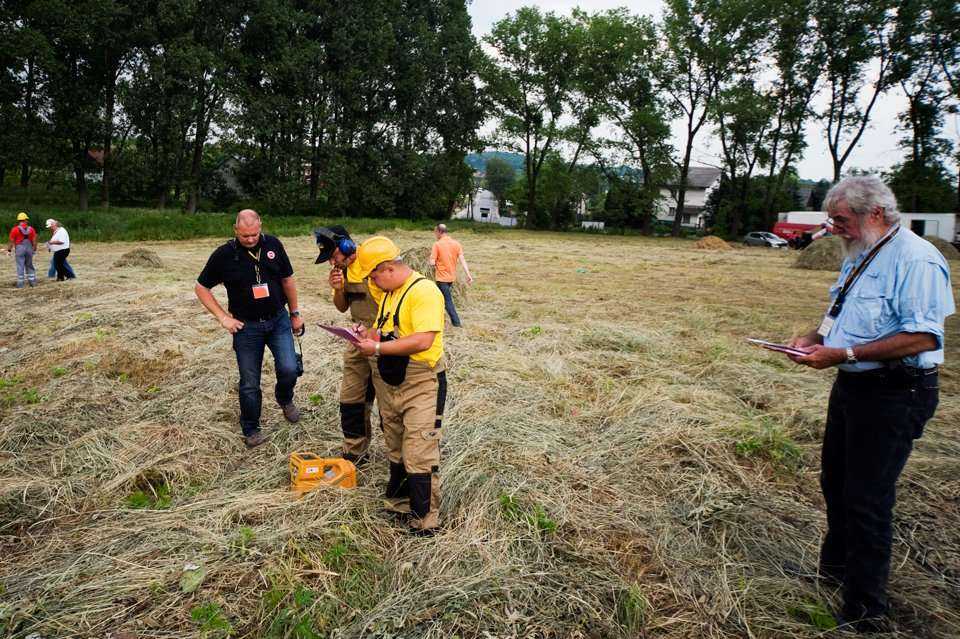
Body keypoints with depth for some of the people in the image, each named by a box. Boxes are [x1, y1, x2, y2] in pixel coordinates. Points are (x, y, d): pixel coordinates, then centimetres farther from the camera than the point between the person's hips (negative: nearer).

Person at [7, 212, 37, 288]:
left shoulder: (15, 229, -6)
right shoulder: (31, 229, 0)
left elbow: (11, 241, -4)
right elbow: (34, 241, 1)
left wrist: (9, 250, 6)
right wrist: (34, 249, 13)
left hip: (19, 248, -2)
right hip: (29, 248, 3)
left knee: (20, 267, 1)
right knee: (29, 265, 14)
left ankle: (20, 284, 2)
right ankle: (33, 282, 14)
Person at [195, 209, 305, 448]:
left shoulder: (273, 245, -3)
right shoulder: (224, 254, -9)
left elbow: (287, 279, 8)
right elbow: (201, 288, 1)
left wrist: (295, 313, 11)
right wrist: (223, 317, -6)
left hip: (278, 320, 1)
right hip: (246, 326, -1)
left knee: (289, 369, -11)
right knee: (249, 383, 4)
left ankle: (284, 398, 24)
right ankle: (251, 431, 23)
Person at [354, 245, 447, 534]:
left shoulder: (424, 291, -18)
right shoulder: (389, 293, 12)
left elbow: (423, 340, -27)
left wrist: (377, 347, -21)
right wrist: (367, 335, 1)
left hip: (421, 385, -9)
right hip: (389, 383, 9)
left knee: (419, 456, -4)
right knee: (395, 450, 21)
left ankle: (425, 520, 10)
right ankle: (398, 502, 38)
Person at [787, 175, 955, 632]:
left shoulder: (916, 259, -18)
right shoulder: (862, 257, 13)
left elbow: (923, 337, -26)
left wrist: (844, 354, -27)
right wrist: (816, 337, 5)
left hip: (893, 396, -10)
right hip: (852, 386, 10)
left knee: (867, 500, -2)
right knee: (835, 482, 20)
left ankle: (865, 613, 14)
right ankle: (835, 568, 41)